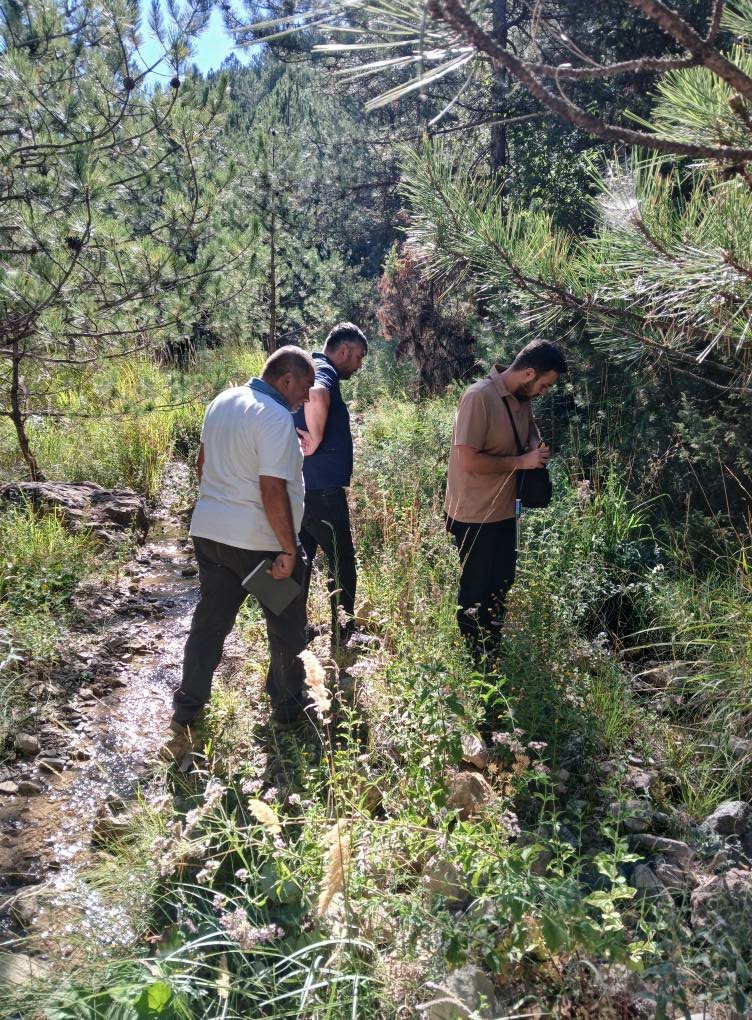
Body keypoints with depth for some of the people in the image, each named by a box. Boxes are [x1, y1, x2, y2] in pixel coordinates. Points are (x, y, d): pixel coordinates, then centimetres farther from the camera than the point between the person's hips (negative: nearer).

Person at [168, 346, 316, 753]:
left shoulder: (222, 401, 7)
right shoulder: (276, 418, -20)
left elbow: (203, 461, 17)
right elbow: (272, 490, -24)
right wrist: (289, 550, -18)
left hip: (208, 531, 8)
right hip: (261, 541, -7)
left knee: (210, 620, 18)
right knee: (287, 627, 12)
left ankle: (187, 709, 24)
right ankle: (287, 708, 27)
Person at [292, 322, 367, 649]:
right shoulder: (324, 372, -14)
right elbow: (316, 395, -39)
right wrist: (316, 441, -26)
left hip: (300, 489, 10)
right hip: (321, 491, -10)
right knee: (343, 568, 0)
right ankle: (341, 643, 7)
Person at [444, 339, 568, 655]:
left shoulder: (522, 399, 3)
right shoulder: (479, 397, -22)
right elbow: (468, 460, -27)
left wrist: (536, 445, 2)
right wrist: (522, 462, -21)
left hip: (505, 511, 9)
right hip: (475, 516, -9)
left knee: (500, 586, 21)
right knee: (476, 590, 6)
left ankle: (491, 651, 39)